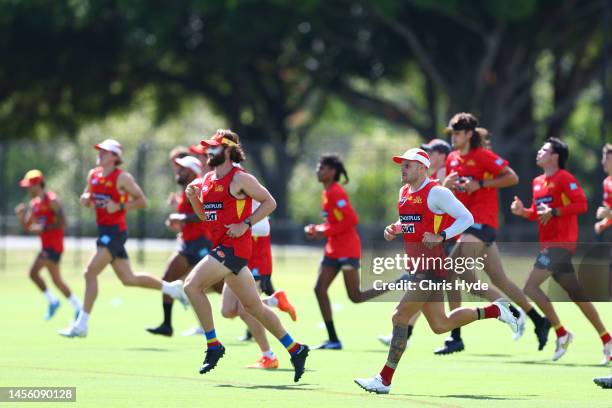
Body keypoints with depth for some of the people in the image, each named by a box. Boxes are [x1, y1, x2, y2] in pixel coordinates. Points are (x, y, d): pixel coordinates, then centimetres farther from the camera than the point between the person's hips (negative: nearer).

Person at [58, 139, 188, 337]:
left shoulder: (122, 177, -10)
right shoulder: (93, 175, 10)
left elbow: (142, 201, -8)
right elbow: (87, 198, 24)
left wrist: (120, 206, -20)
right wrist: (85, 198, 0)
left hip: (115, 231, -8)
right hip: (104, 230, 8)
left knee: (90, 272, -13)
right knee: (128, 279, 14)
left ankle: (81, 325, -9)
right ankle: (172, 288, 30)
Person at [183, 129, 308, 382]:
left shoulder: (239, 179, -8)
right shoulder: (207, 180, 16)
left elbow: (269, 203, -7)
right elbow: (206, 216, 25)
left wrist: (245, 224, -15)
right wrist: (193, 199, 7)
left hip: (234, 246, -9)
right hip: (221, 246, 9)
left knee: (192, 284, -19)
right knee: (253, 306, 12)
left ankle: (213, 346, -12)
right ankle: (295, 349, 22)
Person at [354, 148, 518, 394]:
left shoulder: (436, 193, -11)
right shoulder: (404, 193, 14)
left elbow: (467, 218, -12)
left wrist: (441, 237, -23)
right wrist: (393, 231, 9)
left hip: (432, 265, -10)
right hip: (417, 265, 10)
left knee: (400, 316, -13)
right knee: (440, 325, 15)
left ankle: (385, 380, -9)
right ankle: (495, 310, 29)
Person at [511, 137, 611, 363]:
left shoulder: (564, 178, -9)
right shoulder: (538, 182, 17)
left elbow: (581, 204, -17)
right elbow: (537, 213, 24)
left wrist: (554, 212, -22)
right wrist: (522, 211, 4)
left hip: (560, 244, -9)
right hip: (548, 244, 9)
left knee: (531, 286, -16)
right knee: (576, 295, 10)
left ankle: (561, 333, -10)